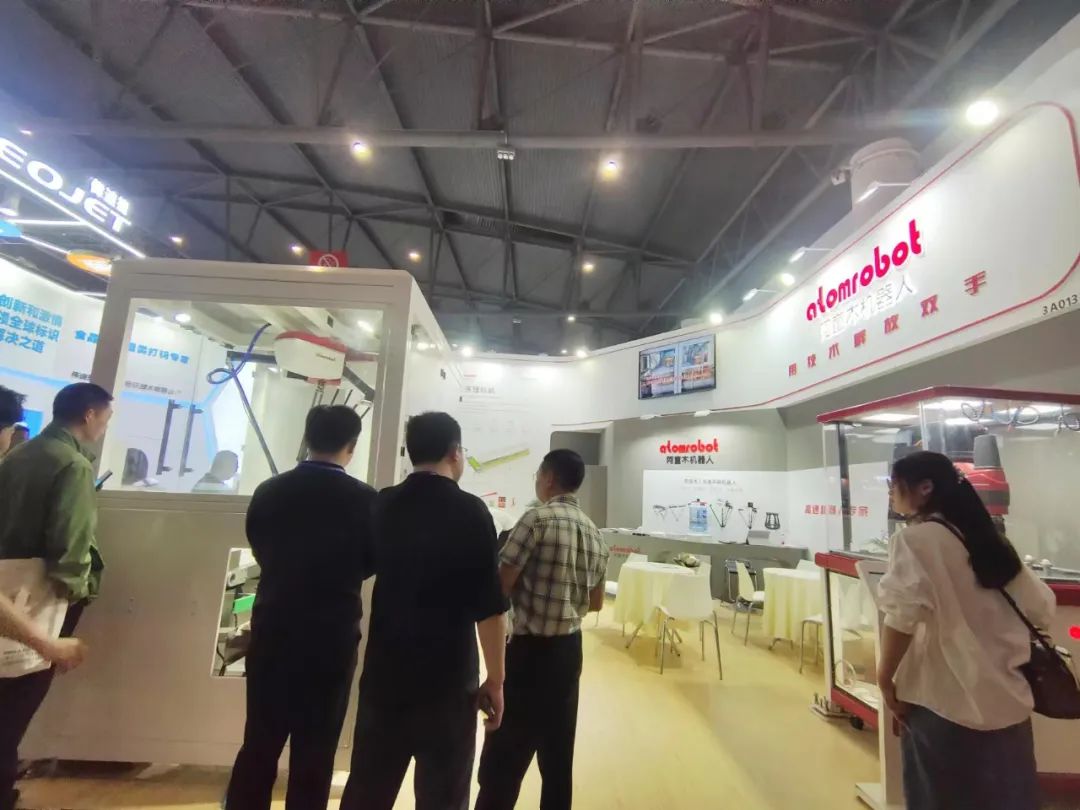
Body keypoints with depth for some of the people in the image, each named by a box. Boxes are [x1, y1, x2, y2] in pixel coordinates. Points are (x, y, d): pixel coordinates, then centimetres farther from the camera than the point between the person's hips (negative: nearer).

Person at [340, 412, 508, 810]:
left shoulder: (382, 506, 0)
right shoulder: (470, 512, -14)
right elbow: (489, 606, -15)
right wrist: (495, 680, -5)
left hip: (384, 672, 5)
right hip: (447, 678, -4)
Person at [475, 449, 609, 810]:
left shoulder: (537, 519, -15)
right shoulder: (595, 533, 5)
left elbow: (501, 585, -15)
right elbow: (596, 603, 13)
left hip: (531, 649, -7)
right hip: (570, 648, 7)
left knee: (503, 758, 4)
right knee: (558, 756, 17)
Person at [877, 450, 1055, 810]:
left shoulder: (914, 538, -15)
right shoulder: (988, 537, 7)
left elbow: (904, 615, -24)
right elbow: (1040, 608, 12)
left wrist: (885, 677, -13)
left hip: (944, 700, -7)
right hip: (1005, 699, 7)